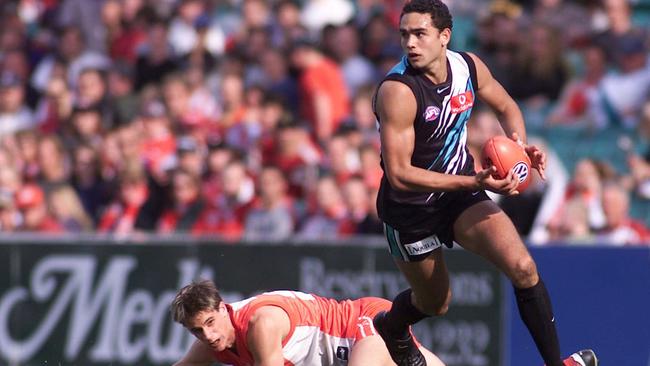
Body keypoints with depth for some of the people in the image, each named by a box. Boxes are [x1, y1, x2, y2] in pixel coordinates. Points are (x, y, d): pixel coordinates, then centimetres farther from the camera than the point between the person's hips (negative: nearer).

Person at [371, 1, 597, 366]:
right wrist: (475, 182, -35)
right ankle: (390, 327, 50)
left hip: (460, 191, 4)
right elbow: (399, 175, -30)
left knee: (523, 267, -17)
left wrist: (521, 147, -9)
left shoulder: (469, 66, -10)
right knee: (435, 303, 15)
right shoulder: (398, 90, -28)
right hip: (410, 209, -4)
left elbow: (506, 106, 13)